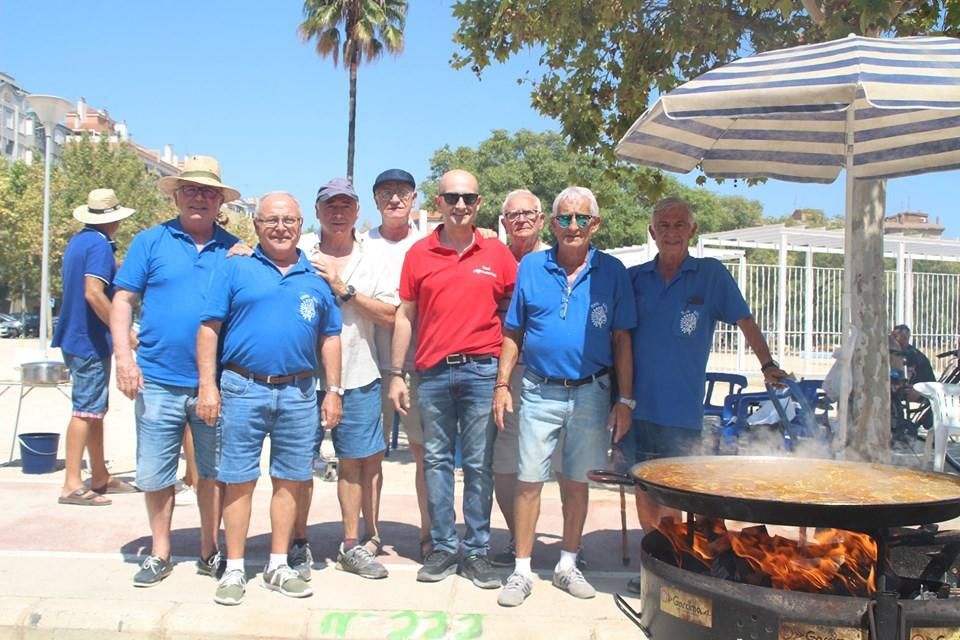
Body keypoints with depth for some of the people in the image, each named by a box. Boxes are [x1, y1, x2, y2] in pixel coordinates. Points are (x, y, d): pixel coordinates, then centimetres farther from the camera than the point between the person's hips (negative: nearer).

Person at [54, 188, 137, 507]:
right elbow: (93, 293, -26)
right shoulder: (99, 245, -16)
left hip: (76, 337, 10)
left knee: (95, 410, 15)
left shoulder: (78, 241, 13)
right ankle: (72, 484, -1)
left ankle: (100, 477, 23)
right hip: (90, 340, -10)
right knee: (86, 411, -5)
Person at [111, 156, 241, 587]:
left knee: (214, 471, 11)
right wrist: (124, 357, -8)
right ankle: (160, 553, 26)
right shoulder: (151, 241, 4)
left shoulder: (234, 250, 7)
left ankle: (210, 552, 27)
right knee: (155, 473, 8)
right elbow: (123, 300, 2)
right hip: (159, 381, -1)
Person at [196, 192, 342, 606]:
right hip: (244, 388, -2)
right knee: (238, 480, 3)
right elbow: (209, 328, 0)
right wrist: (208, 385, -8)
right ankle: (234, 570, 15)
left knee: (289, 480, 9)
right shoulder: (235, 270, 4)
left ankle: (278, 566, 22)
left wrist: (333, 391, 6)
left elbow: (329, 338, 12)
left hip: (299, 393, 3)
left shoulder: (316, 278, 11)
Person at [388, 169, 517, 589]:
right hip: (433, 372, 1)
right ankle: (443, 548, 20)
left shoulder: (497, 254, 4)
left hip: (482, 370, -1)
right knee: (436, 461, 8)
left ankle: (476, 551, 15)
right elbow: (405, 316, 9)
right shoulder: (419, 254, 6)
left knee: (479, 464, 4)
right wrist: (396, 375, 5)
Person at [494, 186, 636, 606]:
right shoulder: (531, 267, 2)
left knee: (577, 482, 11)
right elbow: (513, 333, 5)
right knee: (529, 481, 2)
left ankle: (567, 565, 27)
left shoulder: (612, 272, -1)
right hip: (540, 392, 0)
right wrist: (502, 385, -1)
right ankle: (522, 570, 14)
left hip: (591, 393, 0)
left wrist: (625, 400, -3)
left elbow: (621, 340, 0)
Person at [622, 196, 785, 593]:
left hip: (680, 409, -3)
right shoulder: (634, 278, 8)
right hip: (637, 405, 3)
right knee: (644, 490, 10)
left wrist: (768, 364, -2)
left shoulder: (711, 274, 1)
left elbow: (745, 321, 6)